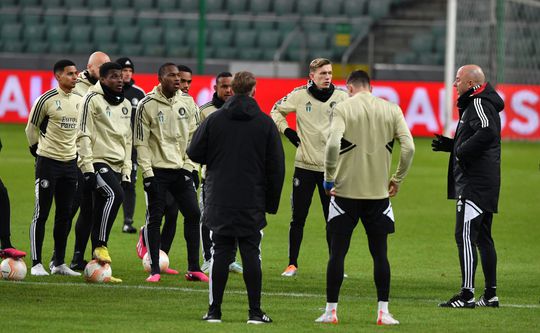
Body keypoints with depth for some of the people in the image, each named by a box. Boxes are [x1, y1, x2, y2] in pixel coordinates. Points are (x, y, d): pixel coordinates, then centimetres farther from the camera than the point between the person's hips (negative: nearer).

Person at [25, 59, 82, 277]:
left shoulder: (80, 100, 7)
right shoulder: (47, 99, -10)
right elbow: (32, 128, -1)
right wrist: (39, 151, 6)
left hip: (70, 161, 6)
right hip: (48, 161, -6)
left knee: (65, 214, 8)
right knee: (41, 213, -4)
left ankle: (59, 263, 15)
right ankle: (36, 263, -1)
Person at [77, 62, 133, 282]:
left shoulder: (125, 105, 18)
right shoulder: (92, 99, -5)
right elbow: (84, 136, -9)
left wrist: (126, 171, 16)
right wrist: (88, 168, -15)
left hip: (116, 166, 7)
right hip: (98, 162, -7)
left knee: (101, 214, 7)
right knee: (114, 194, -29)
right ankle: (100, 246, -20)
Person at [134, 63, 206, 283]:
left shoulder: (187, 103, 7)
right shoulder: (147, 105, -6)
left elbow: (193, 137, 11)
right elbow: (141, 142, -6)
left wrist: (190, 166, 4)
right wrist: (147, 173, -12)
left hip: (181, 170, 4)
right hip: (157, 169, -4)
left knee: (193, 214, 0)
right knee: (154, 218, -2)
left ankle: (194, 268, 8)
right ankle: (155, 270, 4)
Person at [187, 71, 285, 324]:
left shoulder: (214, 120, -2)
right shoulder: (265, 123, -1)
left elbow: (194, 153, 2)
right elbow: (276, 166, 1)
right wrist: (272, 202, 8)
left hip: (219, 199, 0)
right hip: (253, 203, 0)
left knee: (221, 251, 4)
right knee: (251, 252, 3)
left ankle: (214, 310, 3)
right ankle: (255, 312, 2)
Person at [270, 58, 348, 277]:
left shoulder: (341, 97, -2)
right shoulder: (299, 95, -3)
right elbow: (277, 110, 13)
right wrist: (286, 130, 1)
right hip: (304, 165, 0)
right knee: (298, 218, 3)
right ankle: (292, 264, 12)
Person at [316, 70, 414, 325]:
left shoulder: (343, 108, -5)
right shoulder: (391, 110, 3)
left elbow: (333, 143, -20)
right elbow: (408, 147, -4)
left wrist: (329, 178, -8)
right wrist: (397, 179, 8)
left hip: (346, 191, -2)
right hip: (378, 193, 2)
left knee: (337, 253, 5)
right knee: (380, 254, 10)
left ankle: (330, 311, 7)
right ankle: (383, 312, 8)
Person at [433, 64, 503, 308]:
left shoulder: (478, 104, -13)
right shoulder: (477, 104, 19)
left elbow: (487, 132, -30)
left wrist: (460, 151, -21)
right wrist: (451, 145, 16)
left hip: (474, 184, -11)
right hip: (487, 183, 11)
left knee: (465, 235, -12)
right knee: (483, 237, 14)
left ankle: (467, 295, -16)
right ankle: (490, 295, 17)